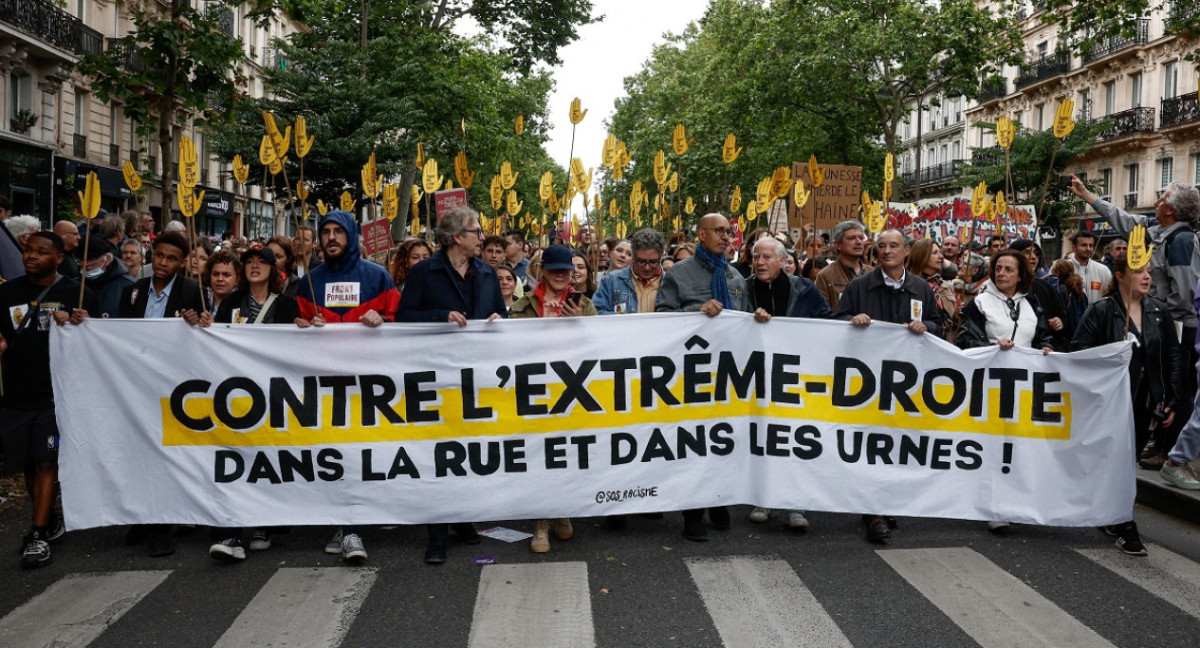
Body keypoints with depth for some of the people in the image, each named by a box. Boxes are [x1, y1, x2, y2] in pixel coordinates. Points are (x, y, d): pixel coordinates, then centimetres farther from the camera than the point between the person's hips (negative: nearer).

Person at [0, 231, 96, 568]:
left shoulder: (77, 294, -3)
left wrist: (79, 326, -20)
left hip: (56, 394, -4)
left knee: (46, 462, -6)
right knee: (28, 464, 12)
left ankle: (37, 536, -1)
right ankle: (50, 524, 29)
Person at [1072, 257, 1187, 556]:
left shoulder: (1159, 311, 5)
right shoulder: (1101, 311, -8)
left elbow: (1174, 357, 9)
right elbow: (1079, 352, -10)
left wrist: (1174, 400, 5)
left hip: (1147, 402, 4)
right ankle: (1126, 526, 4)